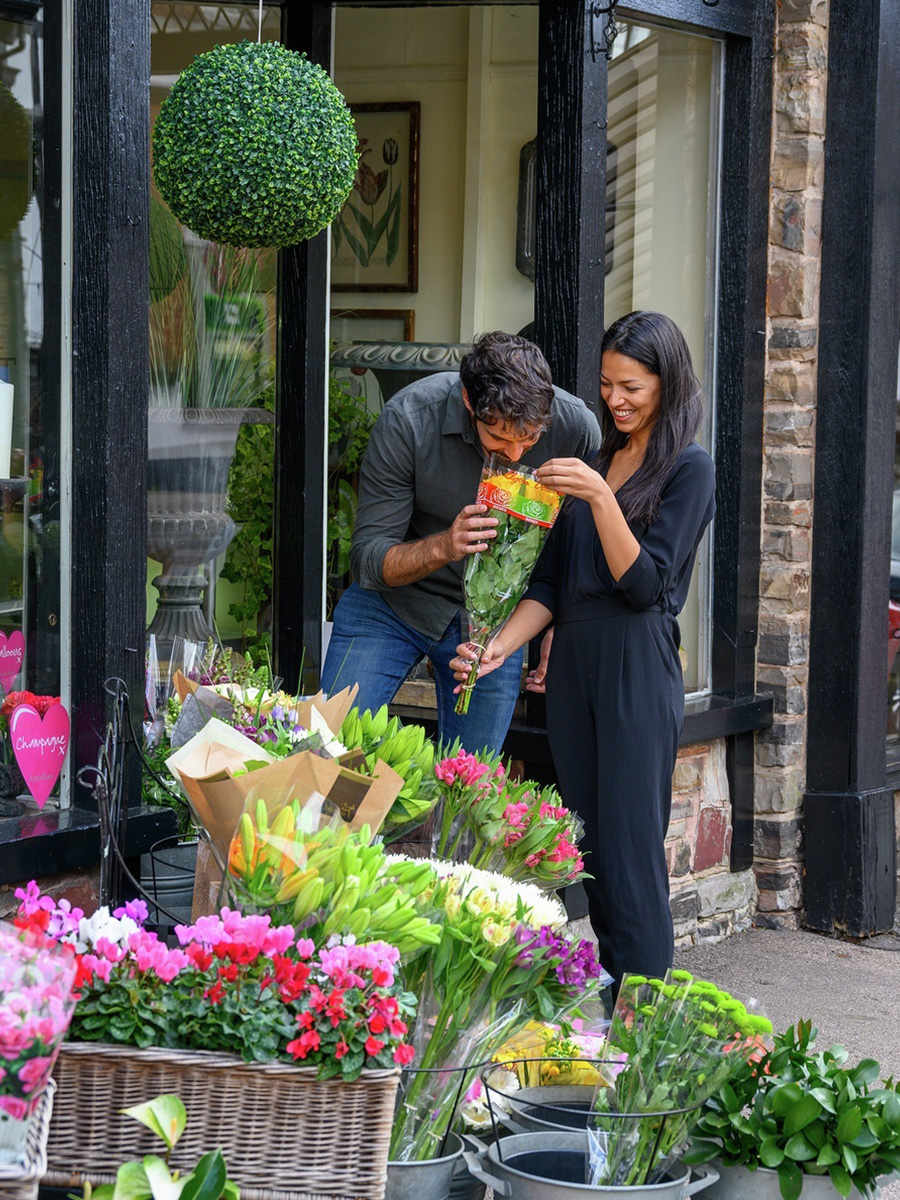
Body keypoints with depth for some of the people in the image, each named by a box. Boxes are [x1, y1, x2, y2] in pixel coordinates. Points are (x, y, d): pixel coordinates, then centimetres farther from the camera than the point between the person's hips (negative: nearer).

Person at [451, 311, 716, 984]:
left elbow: (644, 585, -11)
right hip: (572, 666, 7)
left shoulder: (688, 469, -3)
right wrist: (500, 648, 2)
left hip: (638, 669, -7)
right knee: (590, 850, 6)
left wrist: (601, 499, -20)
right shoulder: (596, 461, 18)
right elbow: (551, 583, 16)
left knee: (630, 851, -9)